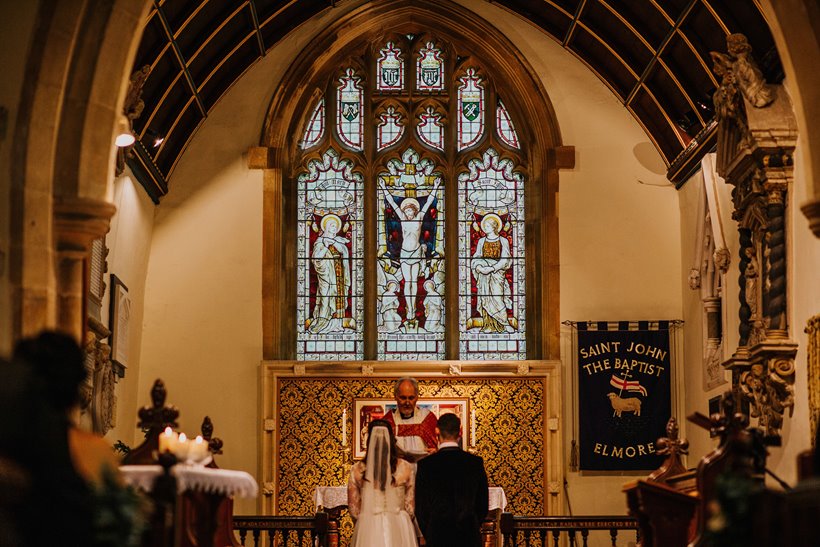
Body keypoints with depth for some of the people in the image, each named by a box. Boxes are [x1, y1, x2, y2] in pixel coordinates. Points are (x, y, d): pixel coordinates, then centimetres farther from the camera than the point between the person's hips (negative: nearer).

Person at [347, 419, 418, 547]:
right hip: (398, 527, 0)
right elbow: (411, 507, 2)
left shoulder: (357, 470, -5)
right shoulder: (405, 468, -5)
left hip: (368, 530, 0)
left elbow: (353, 509, 3)